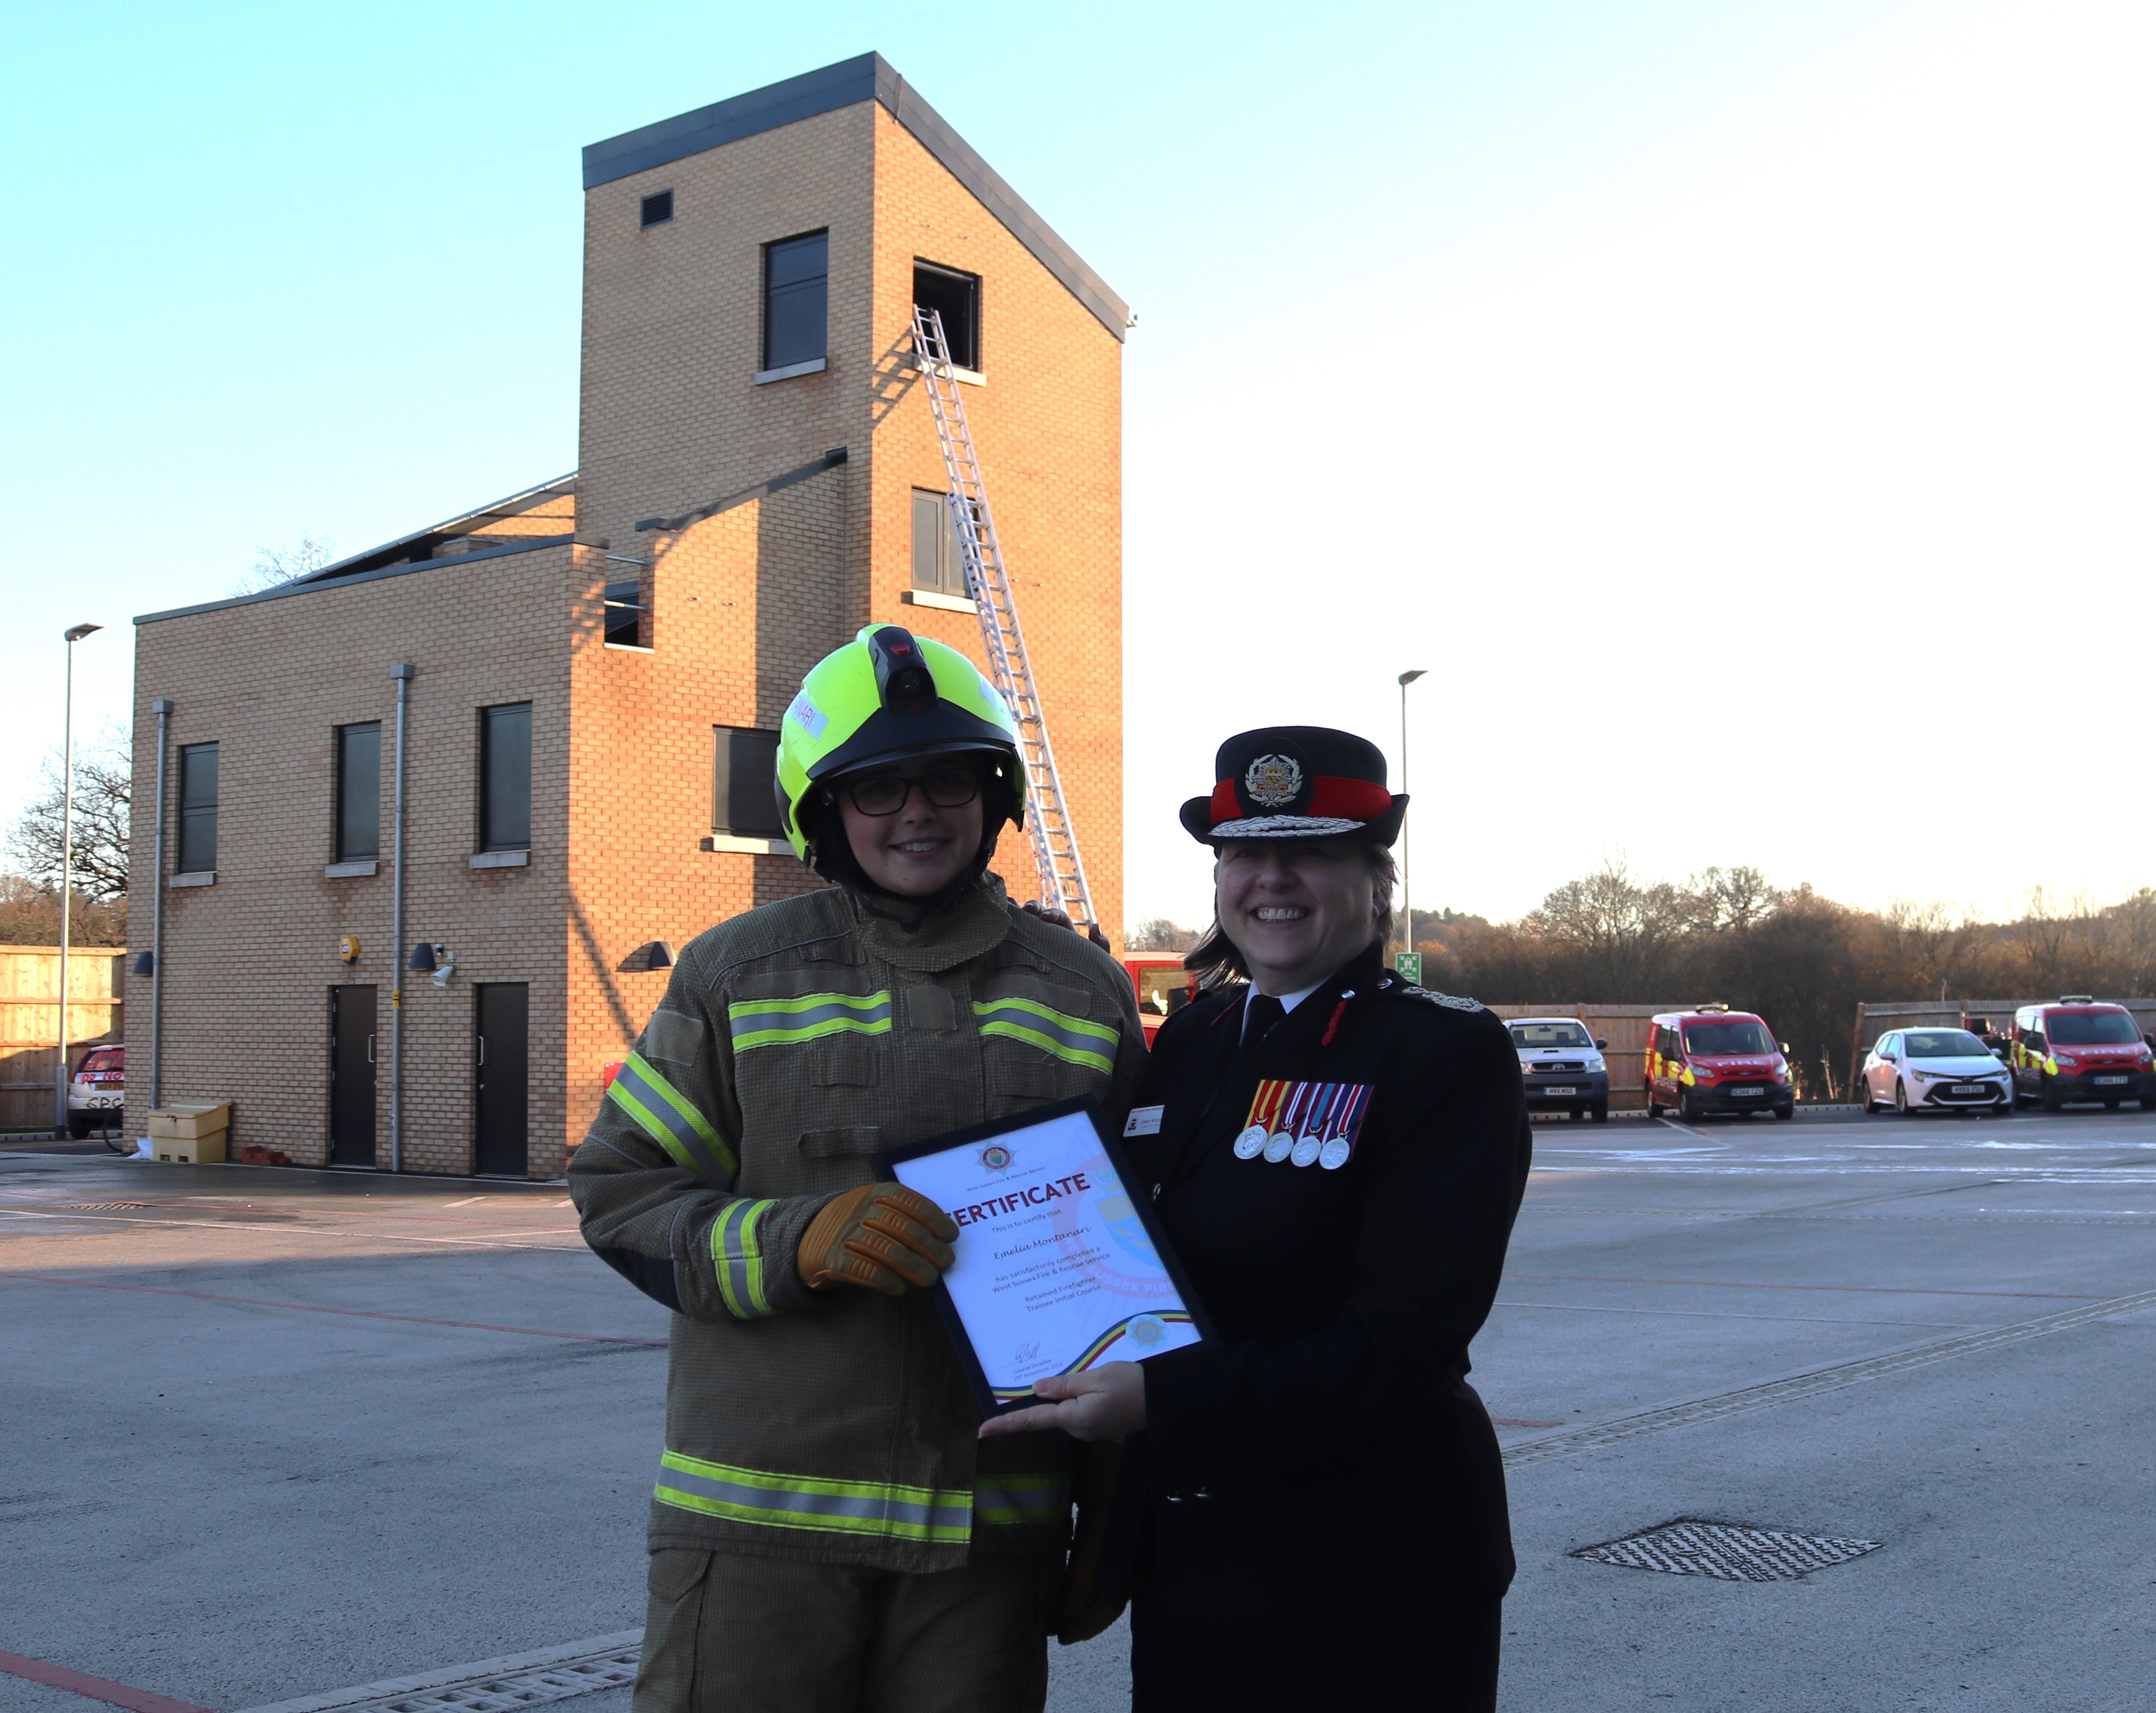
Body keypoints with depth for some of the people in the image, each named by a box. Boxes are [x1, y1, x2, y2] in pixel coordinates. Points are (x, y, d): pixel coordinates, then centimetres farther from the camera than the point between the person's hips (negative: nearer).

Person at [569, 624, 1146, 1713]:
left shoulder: (1086, 996, 8)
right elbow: (621, 1194, 1)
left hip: (994, 1532, 2)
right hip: (759, 1514, -1)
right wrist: (796, 1241, -19)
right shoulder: (735, 974, 3)